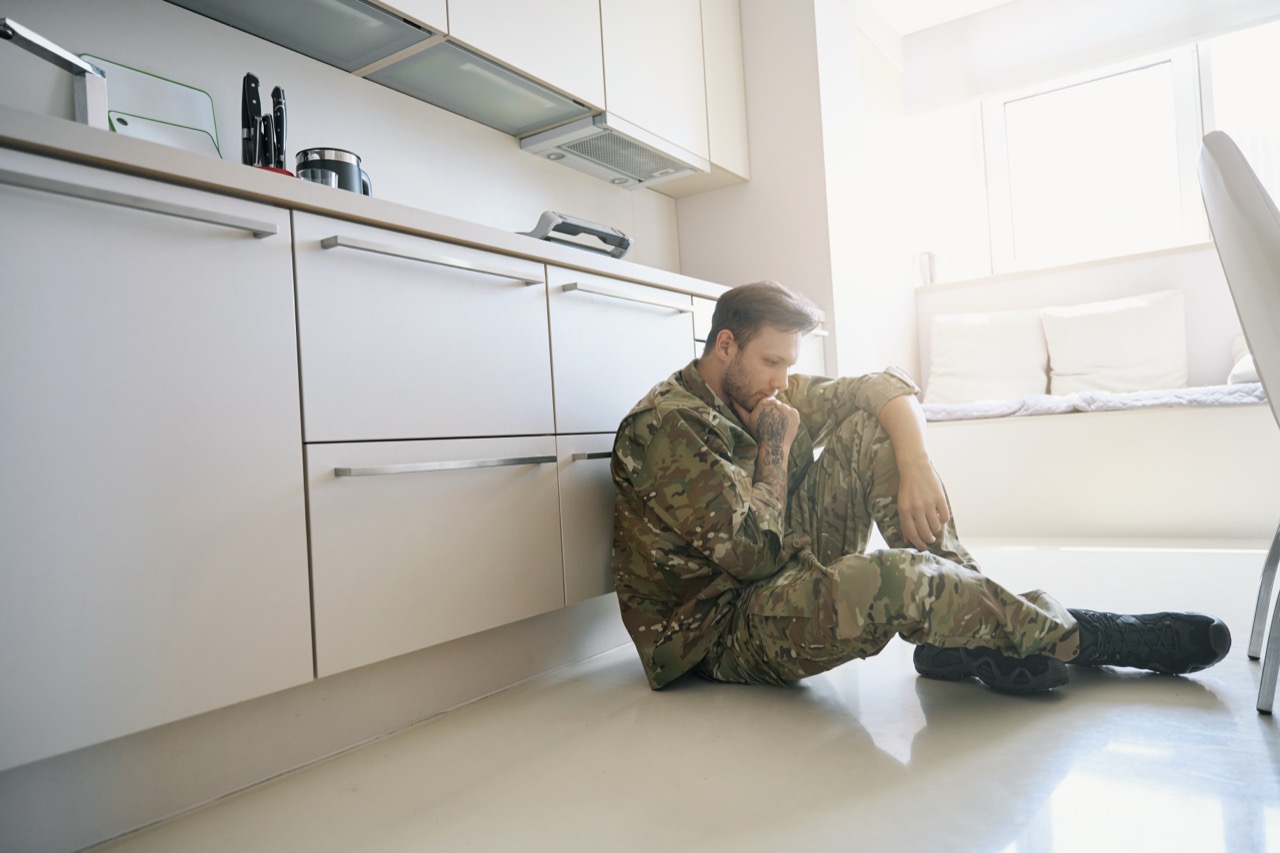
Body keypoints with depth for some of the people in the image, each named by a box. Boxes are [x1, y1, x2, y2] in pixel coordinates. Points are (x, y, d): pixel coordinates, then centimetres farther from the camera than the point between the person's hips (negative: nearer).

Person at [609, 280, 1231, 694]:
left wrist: (916, 466, -17)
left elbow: (887, 386, 1)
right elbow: (757, 551, -24)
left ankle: (961, 633, -11)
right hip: (720, 634, -8)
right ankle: (1079, 637, -7)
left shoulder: (760, 394, 5)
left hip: (783, 579, 8)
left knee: (870, 426, -7)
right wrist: (776, 450, -14)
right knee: (894, 579, -36)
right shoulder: (665, 426, -19)